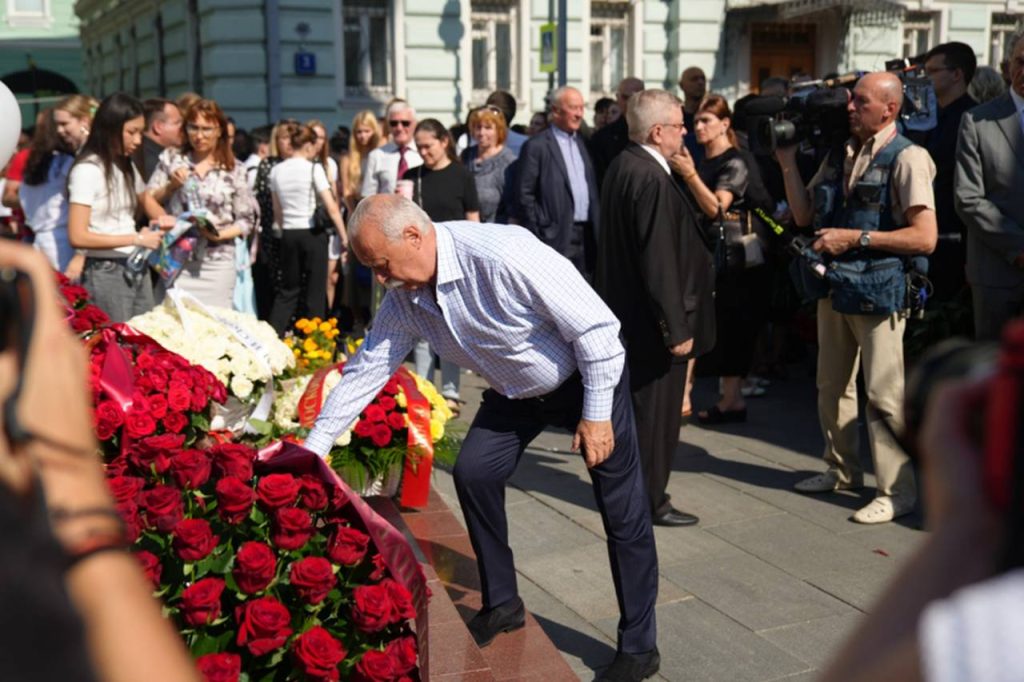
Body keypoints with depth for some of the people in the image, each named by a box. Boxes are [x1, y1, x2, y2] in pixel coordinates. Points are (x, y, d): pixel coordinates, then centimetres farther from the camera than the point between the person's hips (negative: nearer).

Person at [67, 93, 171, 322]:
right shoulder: (87, 169, -12)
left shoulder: (127, 167, 12)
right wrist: (137, 238, -14)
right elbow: (78, 237, -17)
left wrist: (162, 218, 4)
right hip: (106, 273, -7)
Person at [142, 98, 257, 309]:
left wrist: (221, 234, -14)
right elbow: (148, 200, 8)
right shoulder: (171, 159, 8)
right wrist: (171, 186, -9)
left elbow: (247, 220, 3)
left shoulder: (235, 170, 3)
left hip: (217, 262, -1)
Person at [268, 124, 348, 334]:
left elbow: (277, 211, 11)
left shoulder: (277, 170, 5)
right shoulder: (313, 169, -10)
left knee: (288, 289, 14)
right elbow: (331, 207, -13)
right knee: (315, 291, 5)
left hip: (289, 235, 5)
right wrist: (344, 236, -5)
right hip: (313, 233, -5)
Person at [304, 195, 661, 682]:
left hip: (587, 378, -6)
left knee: (622, 512, -3)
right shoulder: (404, 299, -11)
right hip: (516, 392, 7)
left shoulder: (503, 255, -34)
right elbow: (364, 371, -2)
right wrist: (313, 449, -2)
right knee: (473, 473, -1)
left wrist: (597, 414, -22)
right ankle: (501, 604, 20)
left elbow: (595, 325, -28)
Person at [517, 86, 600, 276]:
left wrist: (597, 230, 11)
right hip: (557, 237, -6)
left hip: (587, 235, 7)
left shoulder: (583, 143, 17)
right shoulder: (537, 146, -5)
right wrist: (538, 235, -11)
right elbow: (525, 194, -8)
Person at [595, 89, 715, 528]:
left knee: (638, 409, 21)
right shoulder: (652, 180, -23)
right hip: (652, 320, -10)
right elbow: (660, 261, -25)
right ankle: (651, 501, 16)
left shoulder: (623, 166, 8)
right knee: (655, 413, 3)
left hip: (625, 310, 10)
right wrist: (677, 327, -20)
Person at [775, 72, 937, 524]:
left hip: (879, 290, -7)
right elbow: (804, 216, 11)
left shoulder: (907, 158, -11)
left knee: (883, 394, -4)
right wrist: (788, 164, 1)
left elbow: (925, 238, -18)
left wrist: (855, 238, -19)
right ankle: (842, 470, 32)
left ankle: (897, 491, 8)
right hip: (835, 285, 8)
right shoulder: (838, 156, 10)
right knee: (831, 386, 16)